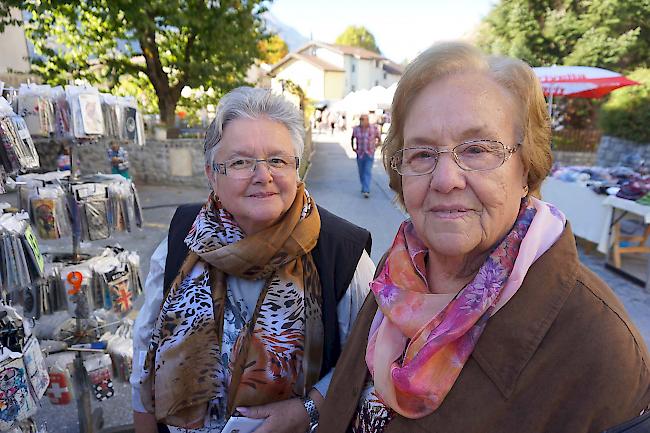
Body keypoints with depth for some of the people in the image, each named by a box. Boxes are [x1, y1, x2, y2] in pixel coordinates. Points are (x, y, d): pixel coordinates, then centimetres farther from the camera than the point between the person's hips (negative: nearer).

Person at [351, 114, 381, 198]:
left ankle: (366, 191, -15)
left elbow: (379, 138, 10)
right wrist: (353, 147, 9)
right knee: (361, 172, 12)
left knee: (368, 172, -11)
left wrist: (375, 146, 2)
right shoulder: (356, 129, -1)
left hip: (370, 154, -3)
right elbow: (352, 138, 18)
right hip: (360, 154, 3)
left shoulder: (374, 128, -5)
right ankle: (364, 187, 32)